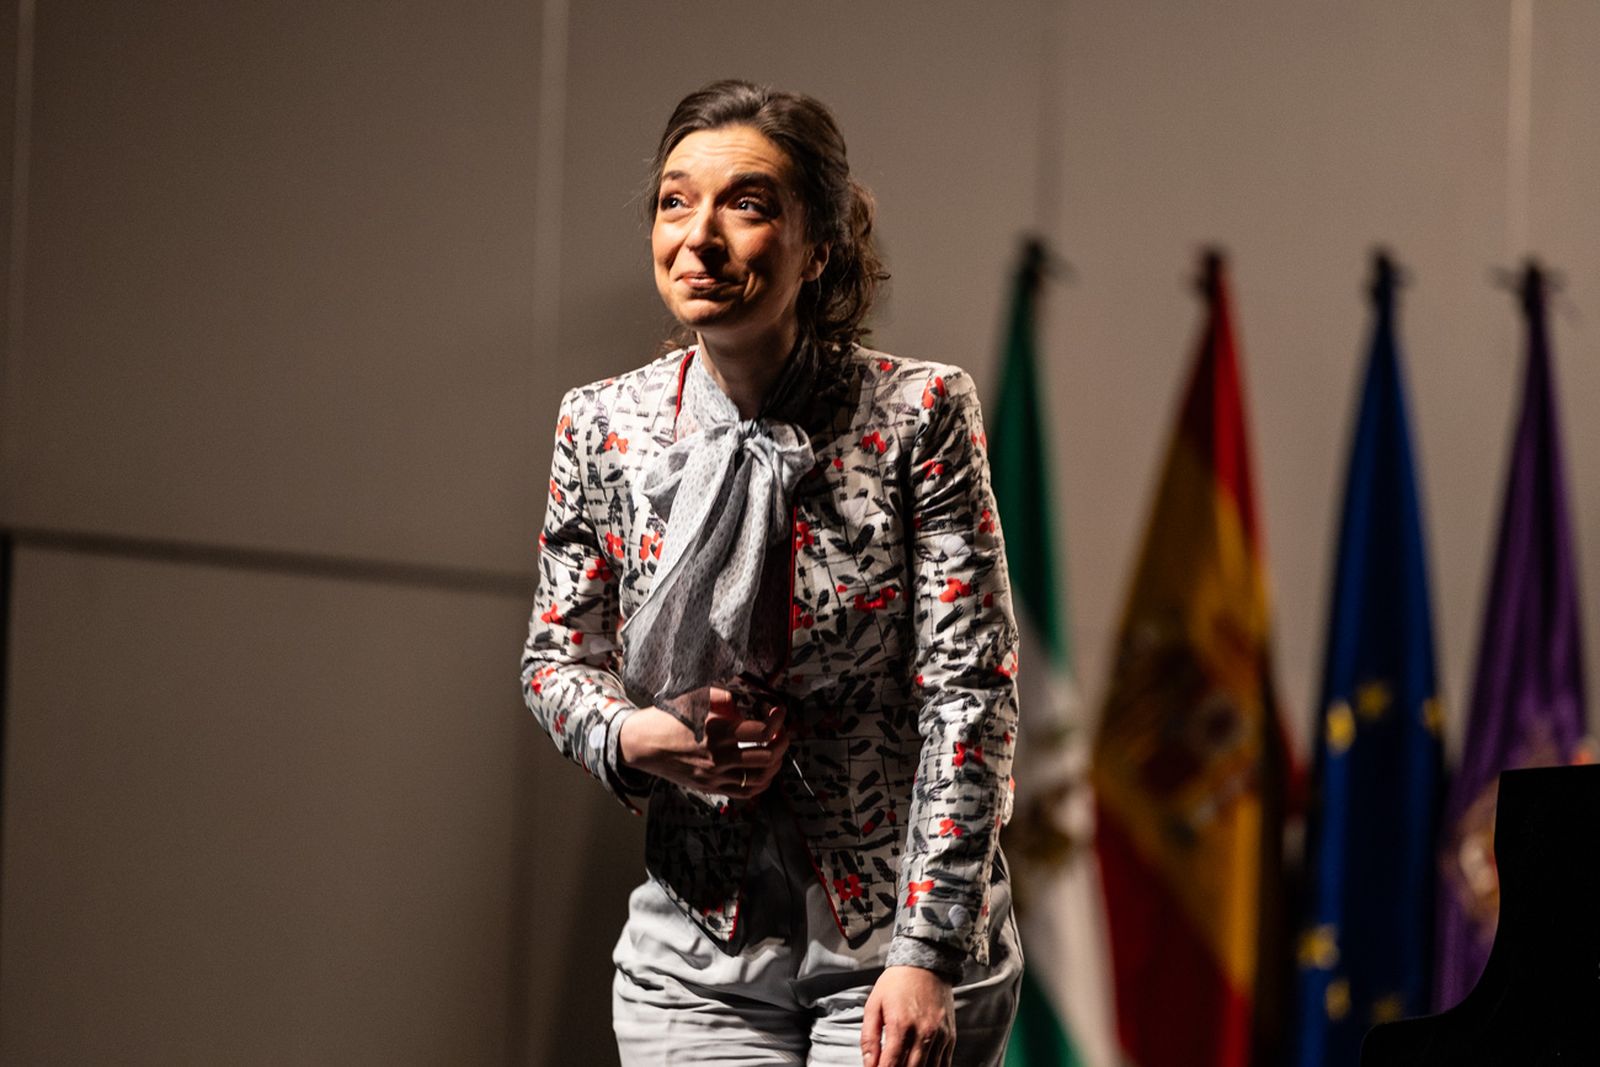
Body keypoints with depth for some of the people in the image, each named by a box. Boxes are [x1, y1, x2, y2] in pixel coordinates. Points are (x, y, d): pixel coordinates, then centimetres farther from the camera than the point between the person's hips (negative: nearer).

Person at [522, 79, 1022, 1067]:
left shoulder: (919, 413, -10)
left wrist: (925, 956, -17)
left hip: (905, 935, -2)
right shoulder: (606, 425, -1)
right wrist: (630, 736, -12)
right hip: (698, 954, 2)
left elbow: (969, 695, -11)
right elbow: (557, 656, 11)